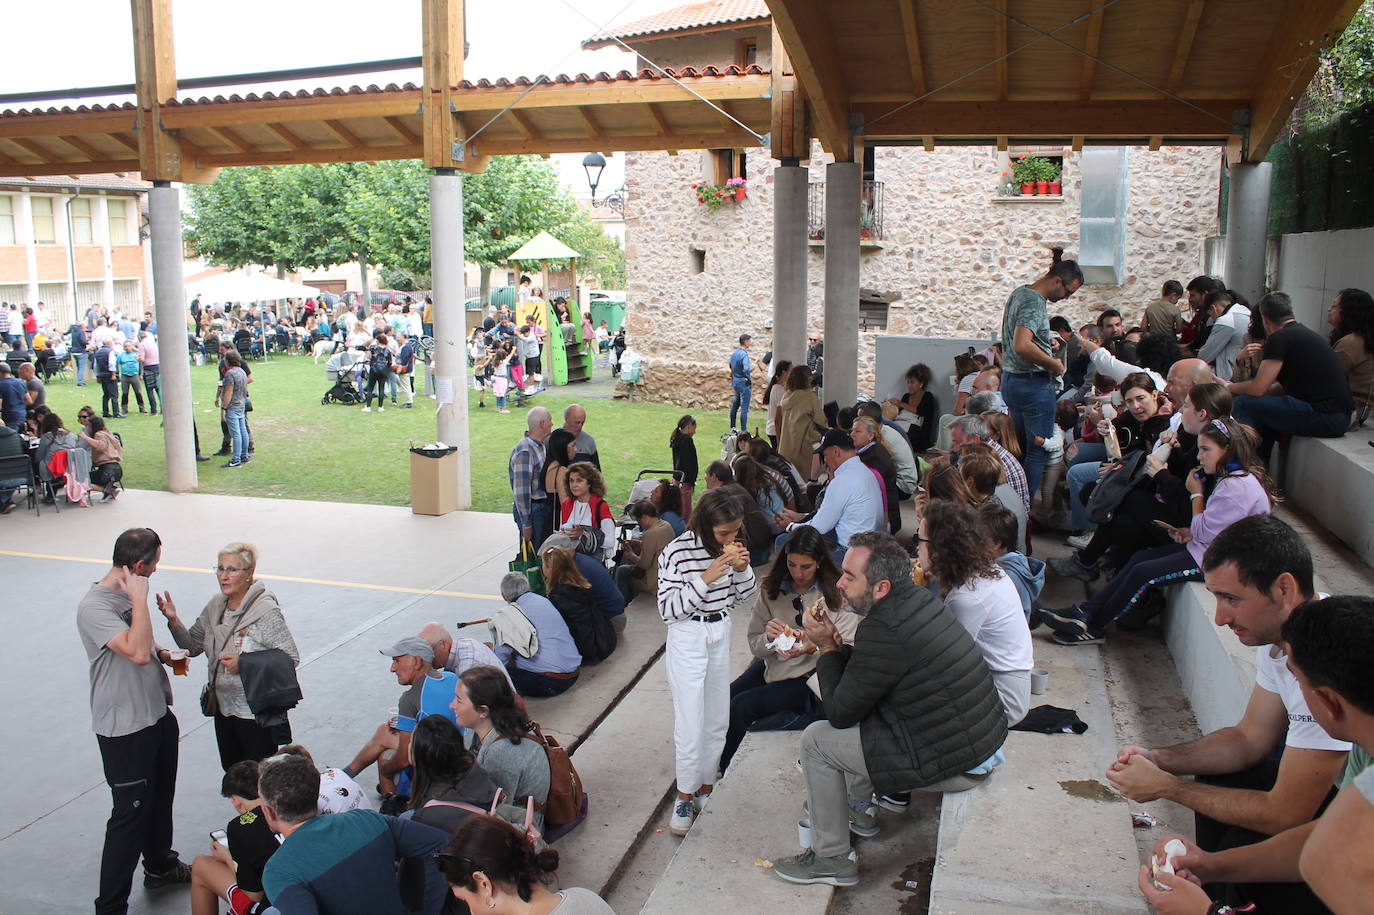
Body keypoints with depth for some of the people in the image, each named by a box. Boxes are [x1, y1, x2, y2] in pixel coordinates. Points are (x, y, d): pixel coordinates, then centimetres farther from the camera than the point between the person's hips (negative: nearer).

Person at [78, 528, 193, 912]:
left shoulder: (128, 594, 5)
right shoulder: (94, 607, -23)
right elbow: (137, 652, -35)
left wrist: (163, 654, 3)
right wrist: (140, 598, -29)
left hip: (158, 716, 9)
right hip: (125, 729, -9)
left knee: (160, 798, 24)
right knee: (130, 813, -1)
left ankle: (160, 865, 44)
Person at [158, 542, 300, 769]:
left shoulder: (266, 611, -20)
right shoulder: (215, 605, 2)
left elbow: (290, 658, -19)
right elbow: (192, 646, 8)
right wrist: (173, 620, -7)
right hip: (223, 708, 7)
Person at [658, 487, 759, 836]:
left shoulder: (729, 548, -3)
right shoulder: (677, 552, -18)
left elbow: (743, 600, 7)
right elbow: (667, 609, -17)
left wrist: (742, 568, -12)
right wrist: (706, 578, -26)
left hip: (721, 634, 6)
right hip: (687, 639, -5)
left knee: (718, 721, 13)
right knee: (690, 724, -3)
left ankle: (705, 788, 29)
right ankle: (685, 797, 14)